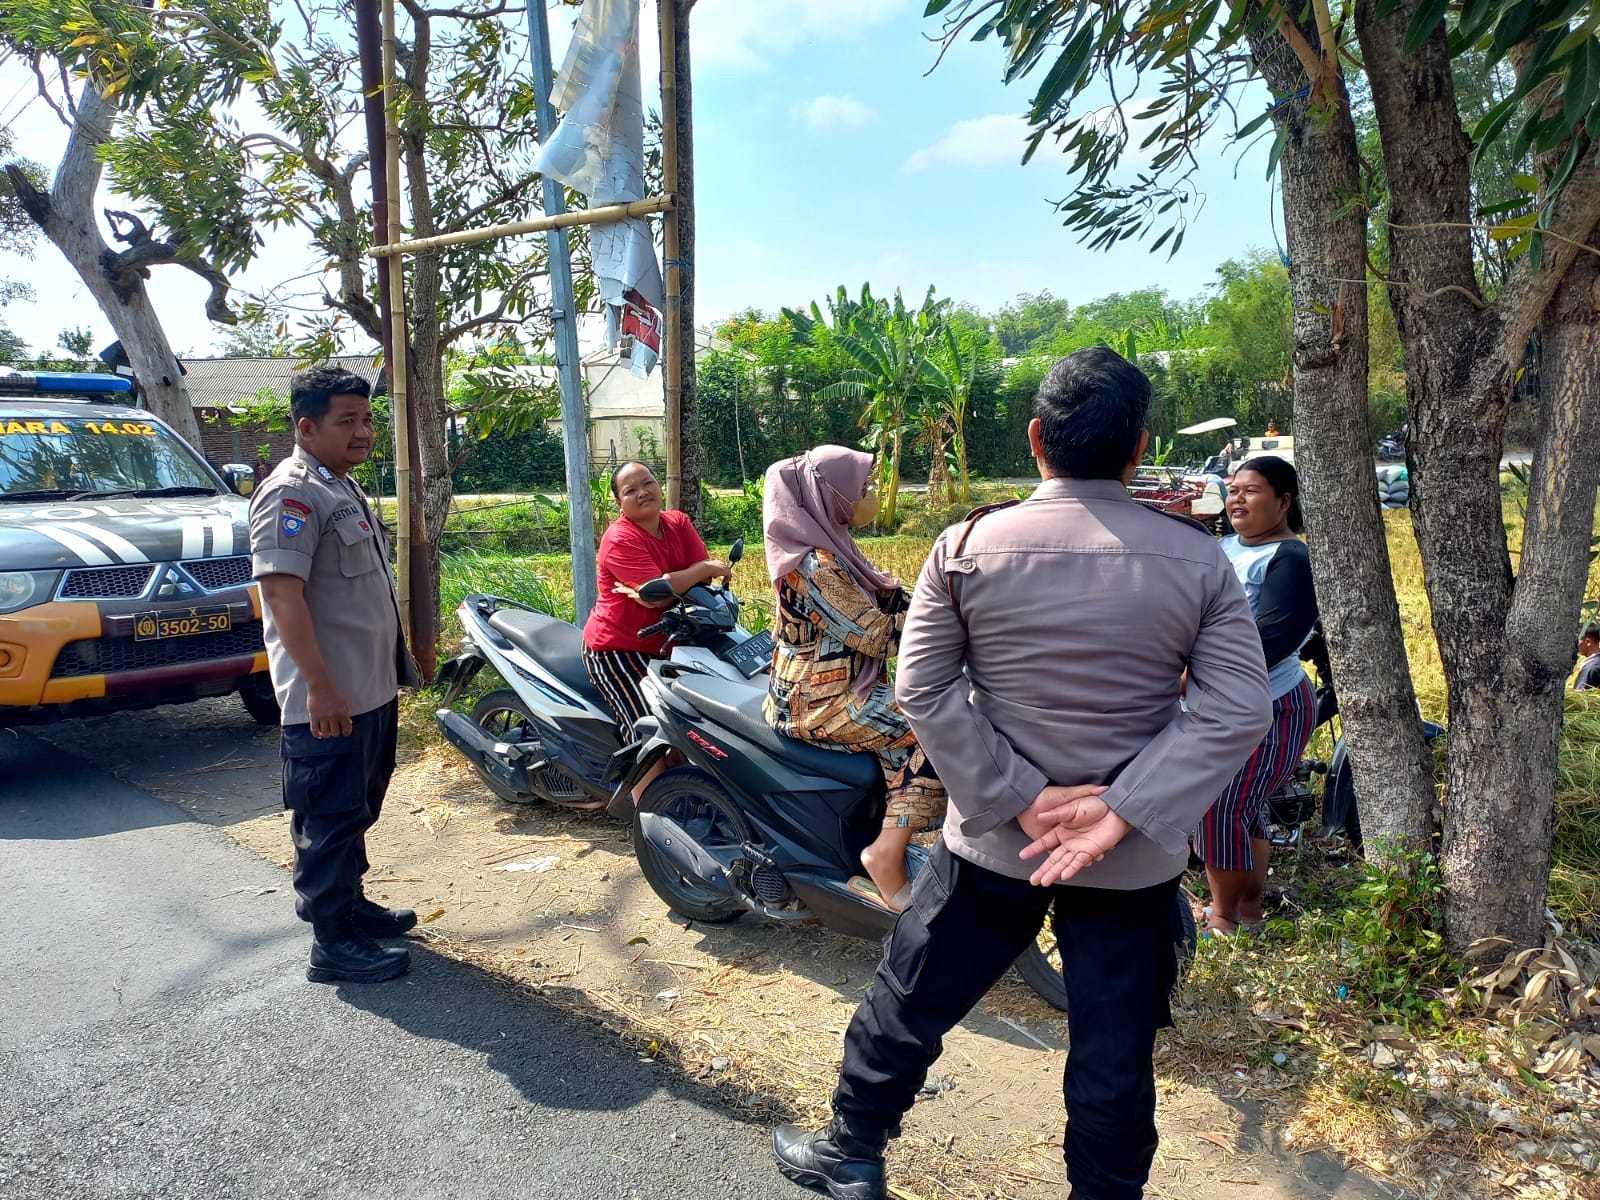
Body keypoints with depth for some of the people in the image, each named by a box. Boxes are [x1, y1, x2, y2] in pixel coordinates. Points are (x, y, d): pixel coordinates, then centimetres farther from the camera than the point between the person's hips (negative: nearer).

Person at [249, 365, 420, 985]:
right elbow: (282, 592, -24)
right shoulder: (292, 494, -16)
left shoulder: (342, 488, 15)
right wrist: (320, 687, -28)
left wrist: (394, 668, 23)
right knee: (330, 817, -1)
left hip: (372, 689, 10)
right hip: (329, 700, -10)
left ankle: (350, 902, 35)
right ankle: (333, 944, 8)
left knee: (357, 810, 20)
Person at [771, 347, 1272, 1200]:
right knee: (1116, 1053, 16)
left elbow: (922, 691, -10)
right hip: (1136, 860, 1)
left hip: (992, 841, 0)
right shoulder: (1200, 561, -6)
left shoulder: (967, 547, -9)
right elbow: (1238, 712, -11)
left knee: (909, 1000, 19)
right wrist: (1120, 813, -16)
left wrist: (1023, 799, -11)